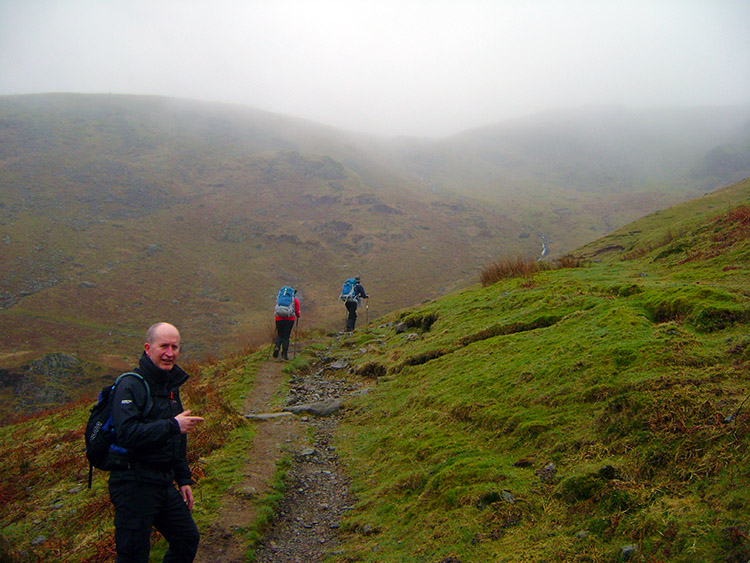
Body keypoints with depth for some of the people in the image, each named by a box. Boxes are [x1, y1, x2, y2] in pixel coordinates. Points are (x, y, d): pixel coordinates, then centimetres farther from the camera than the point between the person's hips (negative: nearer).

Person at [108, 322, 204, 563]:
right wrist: (172, 426, -25)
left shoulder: (171, 385, 13)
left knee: (188, 540, 16)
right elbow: (127, 434, -29)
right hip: (134, 486, -8)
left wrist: (183, 479, 19)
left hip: (165, 485, 8)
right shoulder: (131, 385, -15)